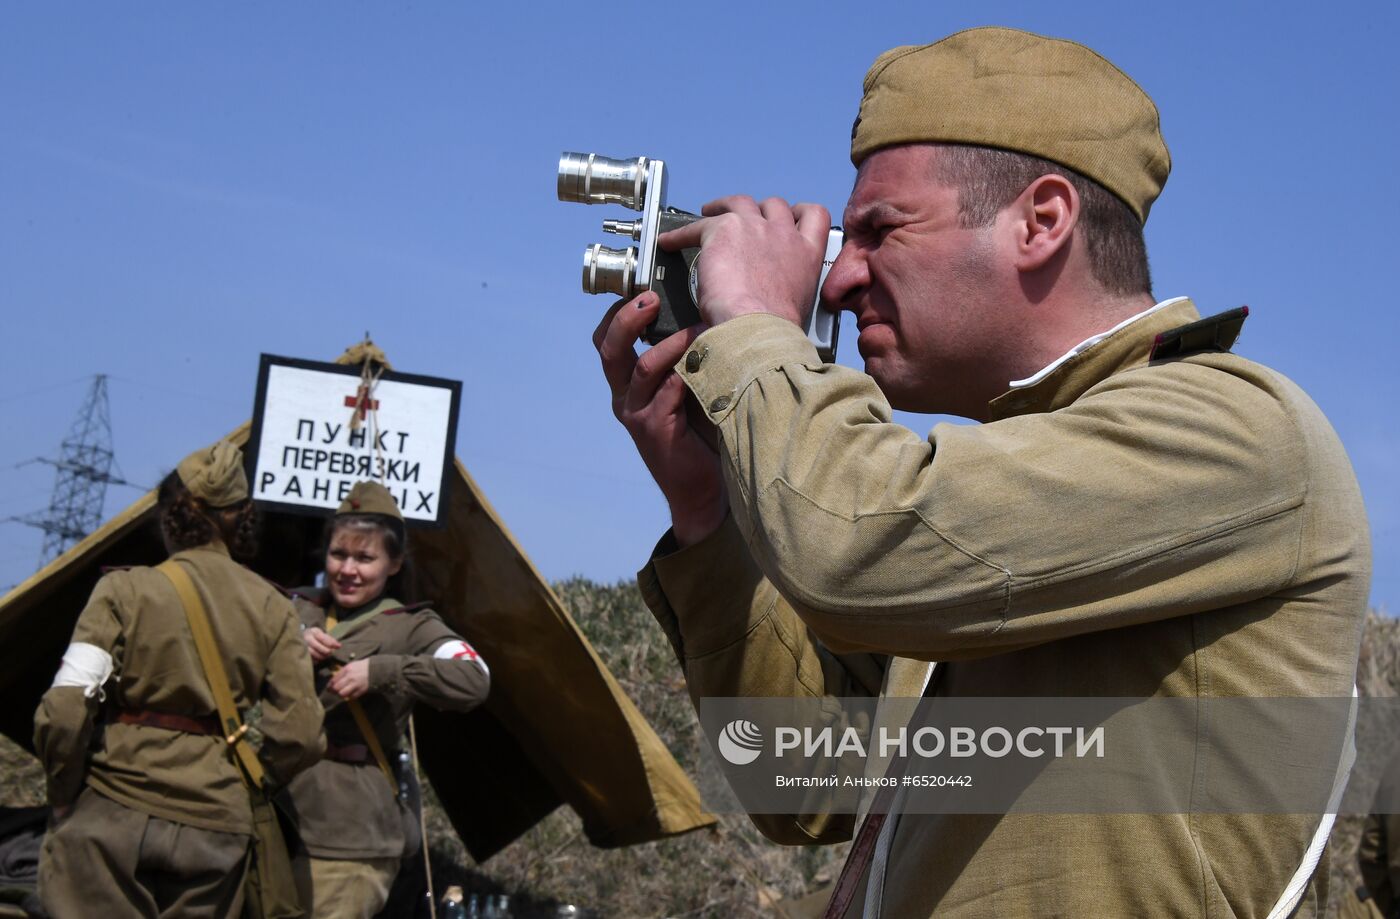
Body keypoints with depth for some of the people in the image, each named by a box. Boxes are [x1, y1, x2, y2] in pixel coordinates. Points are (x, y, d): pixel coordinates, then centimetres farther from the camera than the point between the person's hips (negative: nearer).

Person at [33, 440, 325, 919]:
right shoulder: (272, 610, 5)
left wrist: (63, 794, 6)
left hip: (114, 811, -2)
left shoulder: (126, 590, -2)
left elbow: (64, 710, -9)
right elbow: (298, 734, 0)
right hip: (215, 824, 3)